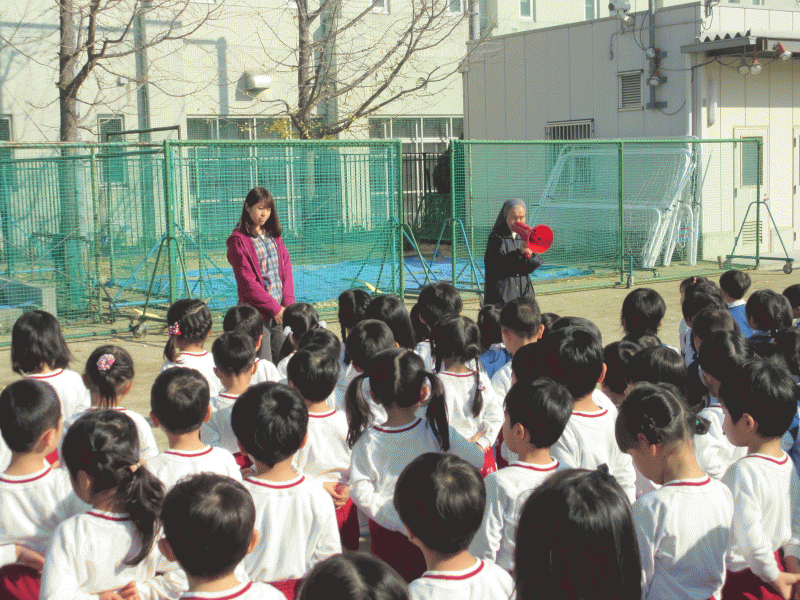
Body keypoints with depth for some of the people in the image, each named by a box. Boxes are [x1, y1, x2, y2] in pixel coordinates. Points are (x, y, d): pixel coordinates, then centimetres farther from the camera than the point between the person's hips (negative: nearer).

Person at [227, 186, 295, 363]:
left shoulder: (274, 236, 15)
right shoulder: (239, 240, -6)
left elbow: (286, 270, 11)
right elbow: (247, 283, -10)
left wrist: (288, 303, -3)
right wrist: (274, 308, -12)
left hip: (280, 309, 6)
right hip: (257, 311, -6)